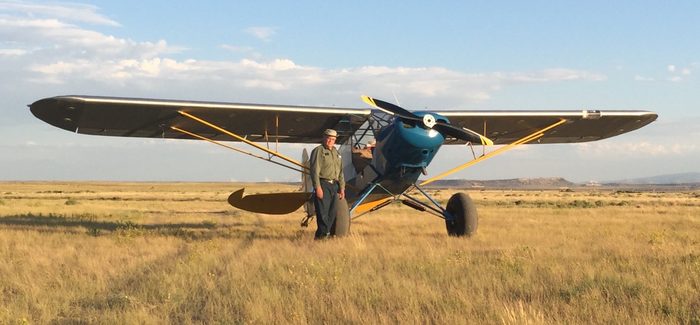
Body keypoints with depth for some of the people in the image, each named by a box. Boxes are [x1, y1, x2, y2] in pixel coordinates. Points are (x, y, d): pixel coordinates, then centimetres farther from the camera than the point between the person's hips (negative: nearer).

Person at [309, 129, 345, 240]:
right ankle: (323, 234, -7)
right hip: (323, 185, -8)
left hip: (334, 185, 8)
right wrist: (317, 187, -19)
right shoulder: (318, 151, -3)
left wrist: (342, 187, 16)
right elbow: (315, 170, -11)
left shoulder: (337, 153, 19)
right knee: (323, 211, -10)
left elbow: (340, 172, 23)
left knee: (332, 212, 6)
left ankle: (320, 235, 12)